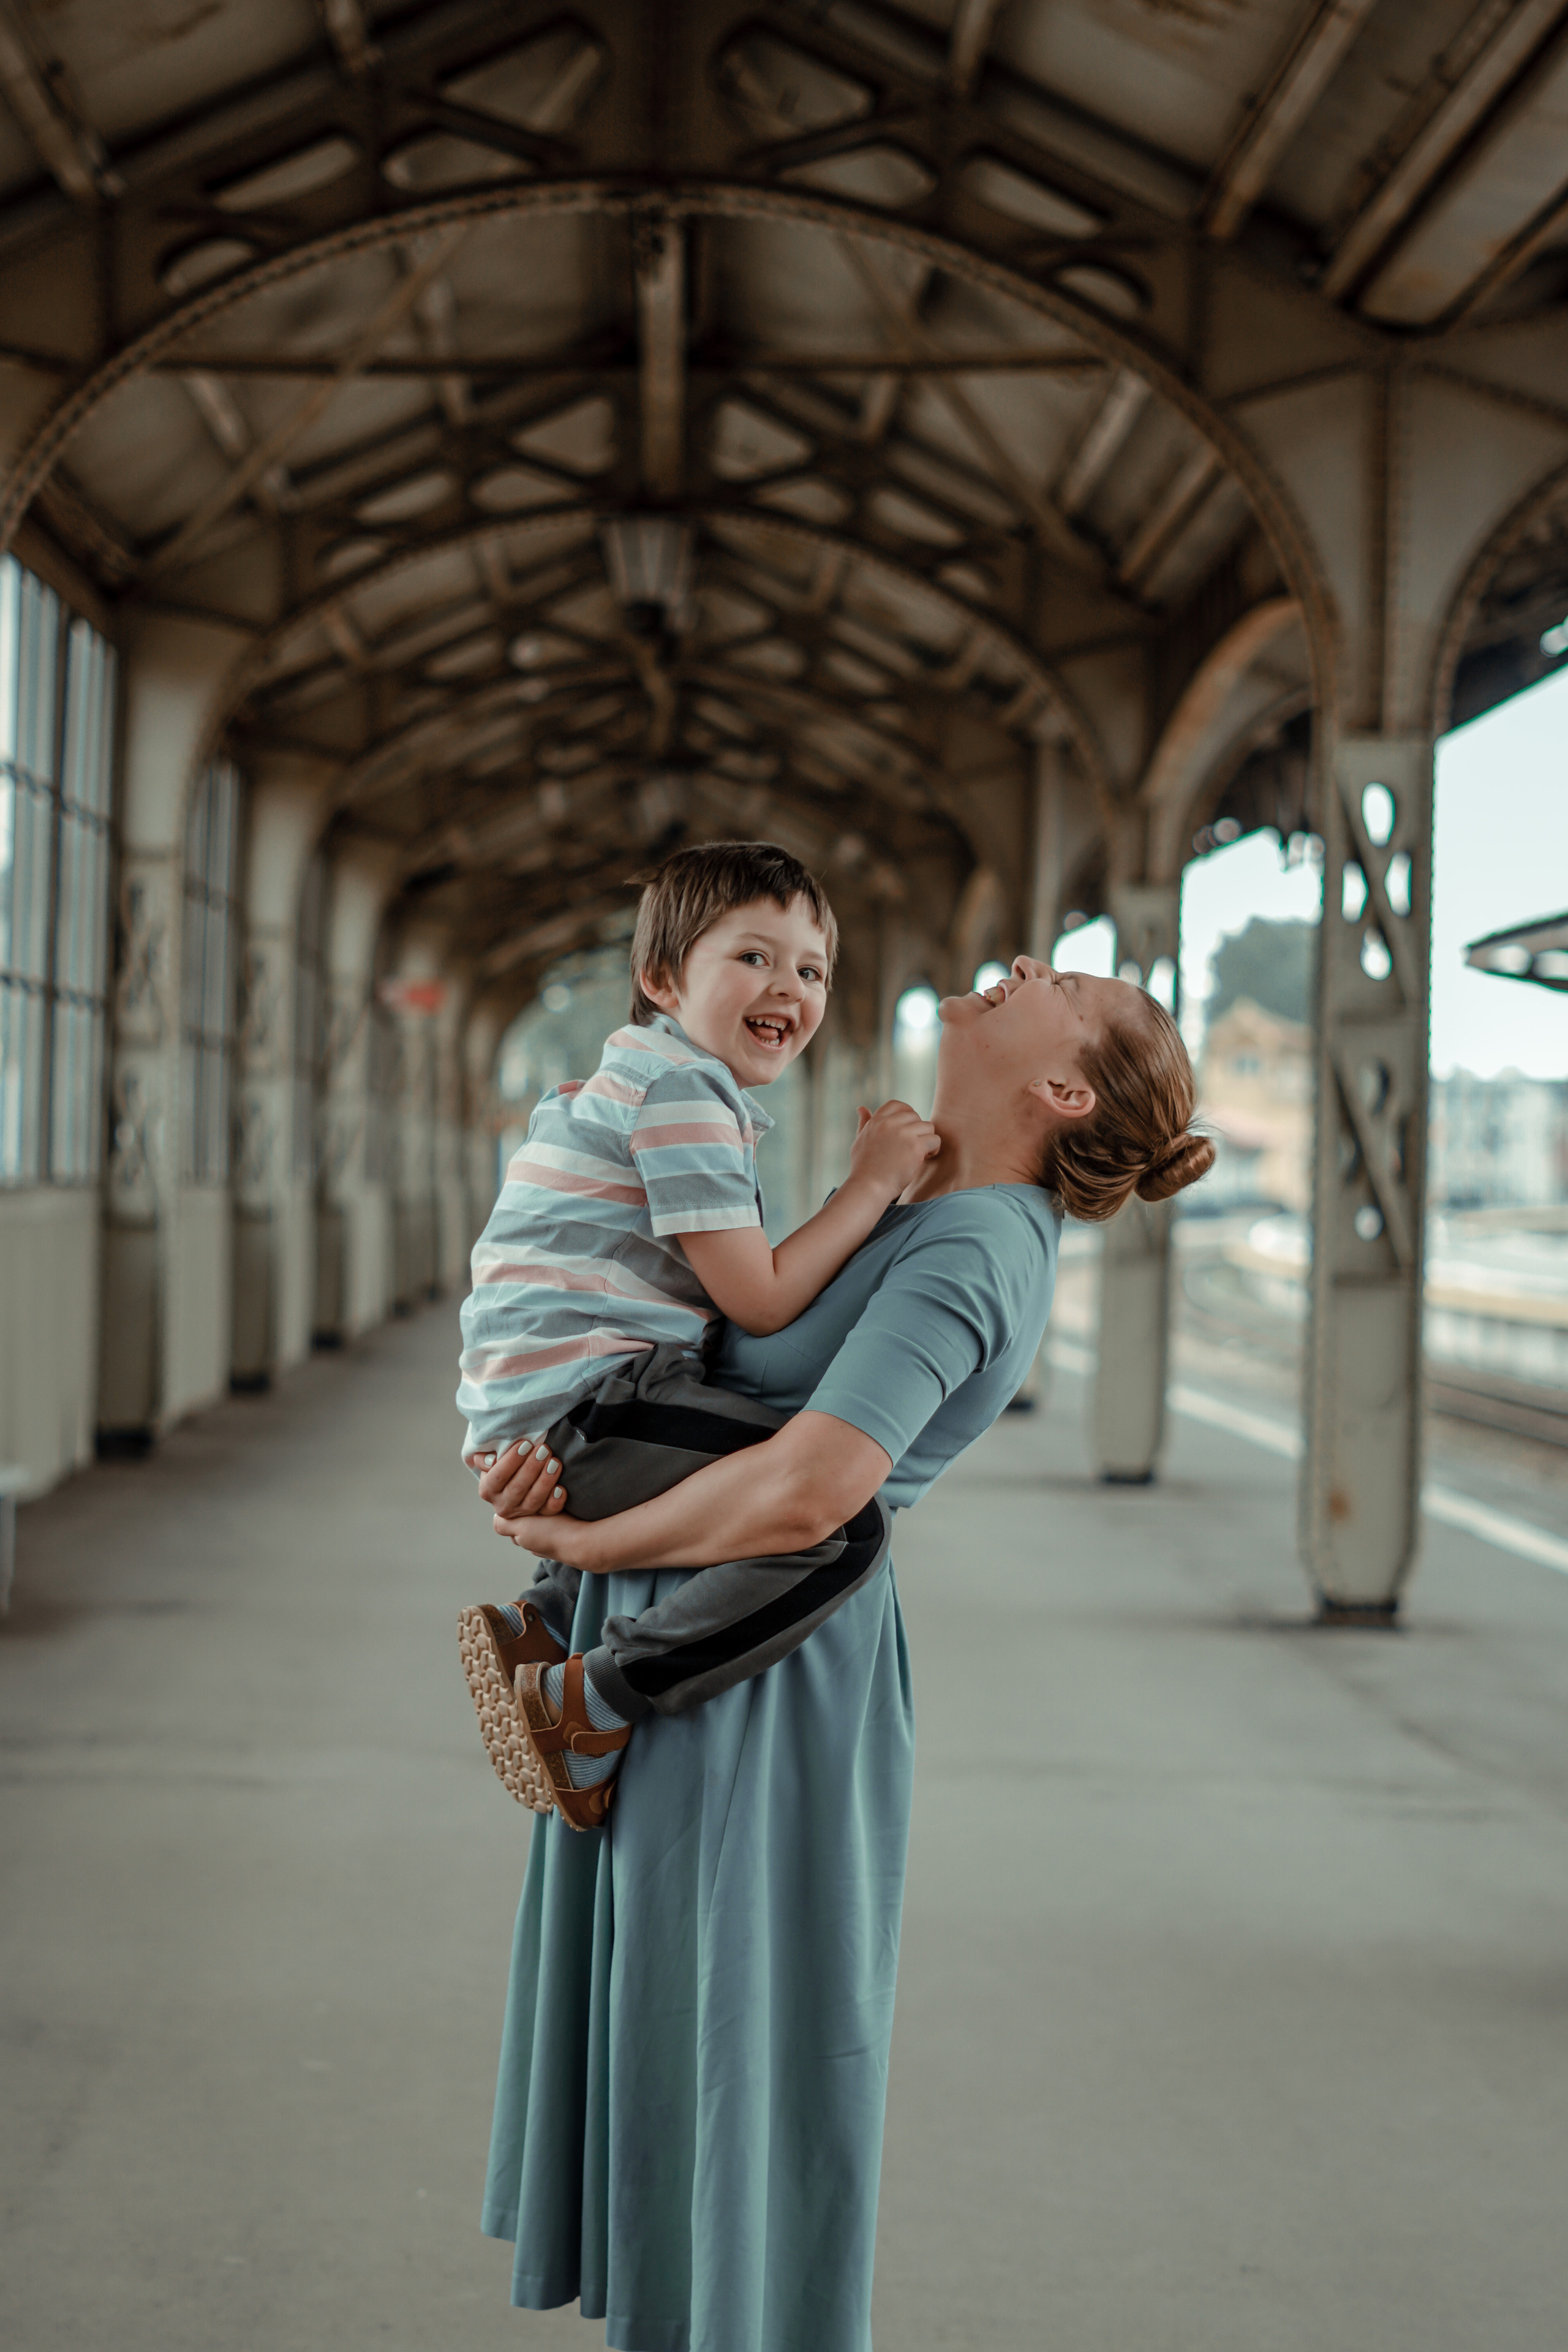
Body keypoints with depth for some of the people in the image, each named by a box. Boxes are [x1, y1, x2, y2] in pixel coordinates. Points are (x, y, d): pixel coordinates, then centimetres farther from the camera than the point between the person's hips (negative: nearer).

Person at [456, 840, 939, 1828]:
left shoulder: (642, 1079, 24)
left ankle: (543, 1621, 24)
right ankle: (583, 1707, -18)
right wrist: (873, 1182, -6)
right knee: (844, 1523, -24)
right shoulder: (683, 1088, -10)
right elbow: (759, 1300, -12)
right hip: (583, 1405, -11)